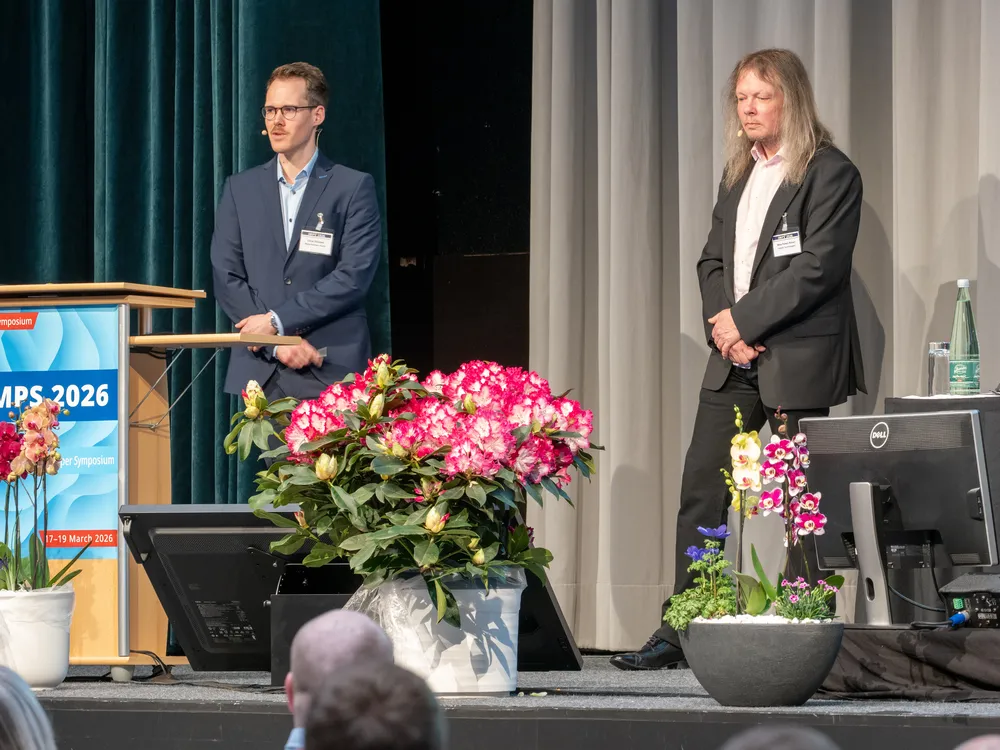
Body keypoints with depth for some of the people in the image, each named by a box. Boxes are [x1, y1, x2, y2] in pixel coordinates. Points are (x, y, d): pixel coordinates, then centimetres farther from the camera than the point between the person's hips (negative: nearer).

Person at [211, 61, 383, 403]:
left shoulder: (354, 188, 5)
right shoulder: (240, 189, 14)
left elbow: (353, 276, -6)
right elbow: (226, 278, 6)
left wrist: (278, 321, -11)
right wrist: (276, 343, -8)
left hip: (331, 375, -2)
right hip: (260, 373, 3)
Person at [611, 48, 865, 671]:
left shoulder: (830, 173, -8)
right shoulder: (738, 176, 17)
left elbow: (817, 266, -16)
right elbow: (713, 259, 16)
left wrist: (744, 320, -14)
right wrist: (722, 326, -3)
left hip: (799, 359, -7)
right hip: (736, 360, 7)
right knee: (701, 491, 3)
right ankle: (679, 632, 6)